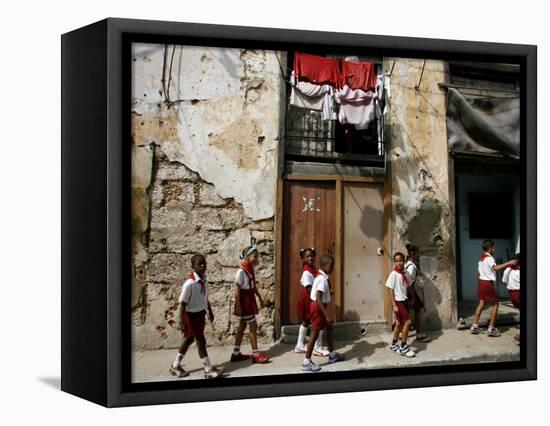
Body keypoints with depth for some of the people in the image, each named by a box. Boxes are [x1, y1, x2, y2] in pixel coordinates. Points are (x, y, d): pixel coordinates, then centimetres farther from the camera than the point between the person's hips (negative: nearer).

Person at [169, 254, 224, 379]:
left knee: (189, 339, 19)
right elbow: (183, 303, -23)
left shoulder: (204, 280, -2)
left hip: (201, 313, 9)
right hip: (192, 315, -9)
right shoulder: (189, 283, -26)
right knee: (201, 341, 0)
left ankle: (176, 366, 34)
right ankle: (208, 370, 11)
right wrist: (182, 322, -23)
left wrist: (210, 311, 20)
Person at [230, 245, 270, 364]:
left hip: (250, 299, 9)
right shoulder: (241, 271, -19)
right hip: (244, 301, -9)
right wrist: (238, 306, -19)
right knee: (253, 326, -4)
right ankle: (255, 355, 4)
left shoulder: (251, 269, 6)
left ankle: (236, 354, 20)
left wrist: (260, 298, 20)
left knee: (242, 326, 13)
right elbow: (237, 290, -18)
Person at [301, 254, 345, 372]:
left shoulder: (322, 276, 7)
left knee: (329, 328, 20)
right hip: (318, 307, -10)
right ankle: (306, 362, 3)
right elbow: (318, 299, -30)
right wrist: (327, 315, -31)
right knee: (315, 333, -4)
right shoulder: (322, 279, -24)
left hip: (320, 306, 10)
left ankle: (332, 354, 34)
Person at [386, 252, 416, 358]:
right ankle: (403, 347, -2)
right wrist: (394, 305, -16)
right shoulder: (393, 274, -14)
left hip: (404, 301, 7)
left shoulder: (404, 273, 5)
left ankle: (394, 344, 28)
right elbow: (391, 290, -13)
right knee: (407, 322, -11)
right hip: (398, 301, -7)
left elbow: (406, 288, 13)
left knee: (399, 323, 14)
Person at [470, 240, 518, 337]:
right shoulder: (489, 258, -15)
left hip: (481, 282, 9)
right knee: (495, 304, -1)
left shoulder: (481, 258, 13)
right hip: (488, 283, -9)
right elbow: (495, 268, -35)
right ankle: (491, 329, -4)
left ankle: (474, 326, 11)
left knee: (481, 303, 12)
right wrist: (509, 263, -36)